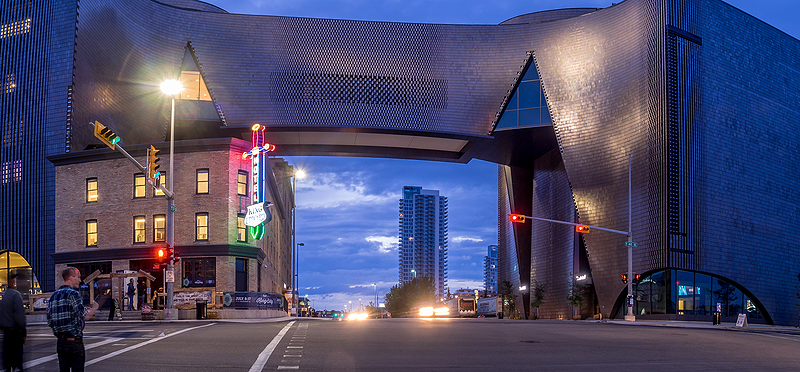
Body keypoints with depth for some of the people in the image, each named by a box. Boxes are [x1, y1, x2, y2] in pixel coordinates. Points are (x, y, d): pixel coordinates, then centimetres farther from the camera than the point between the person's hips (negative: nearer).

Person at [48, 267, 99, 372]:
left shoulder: (54, 295, 12)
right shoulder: (73, 294, -12)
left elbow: (49, 322, 15)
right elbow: (85, 316, -17)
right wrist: (94, 308, 4)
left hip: (60, 341, 7)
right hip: (74, 340, -7)